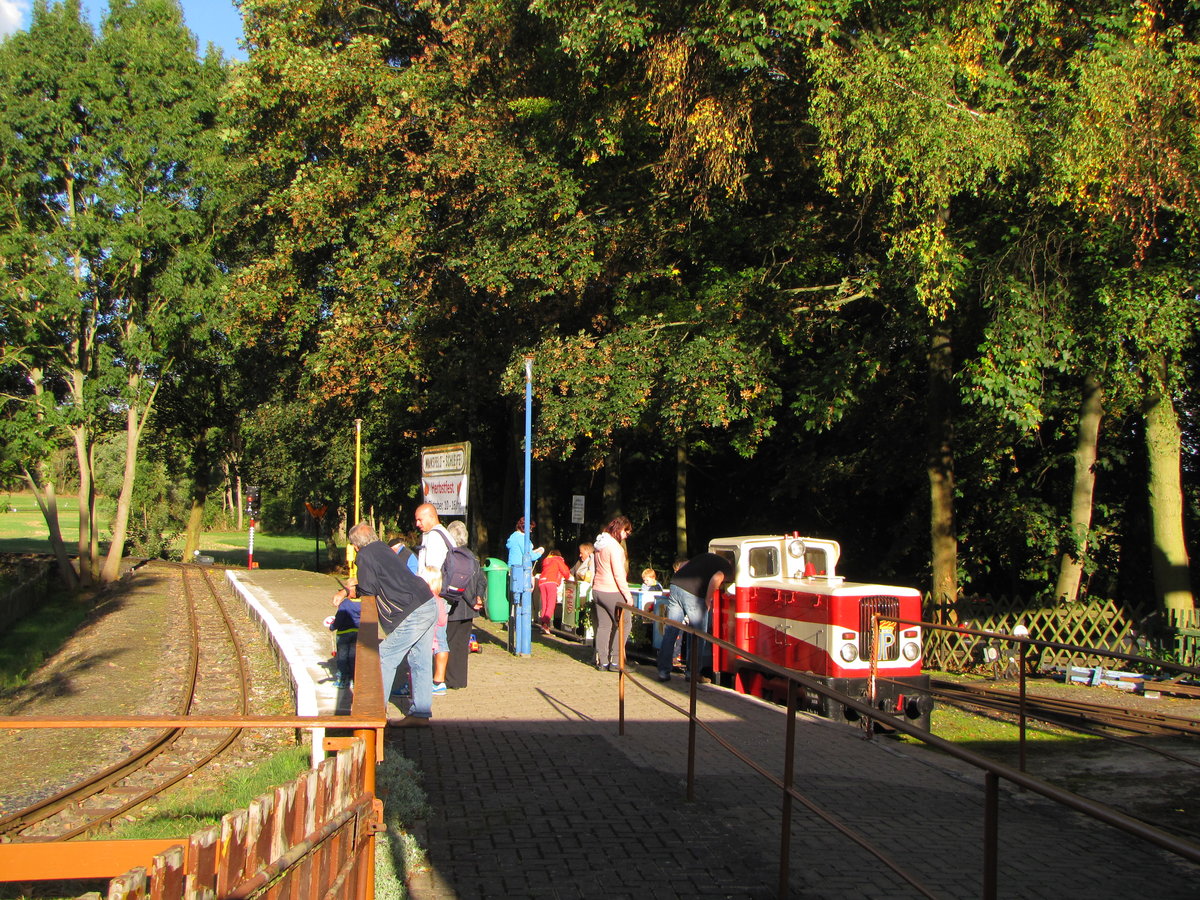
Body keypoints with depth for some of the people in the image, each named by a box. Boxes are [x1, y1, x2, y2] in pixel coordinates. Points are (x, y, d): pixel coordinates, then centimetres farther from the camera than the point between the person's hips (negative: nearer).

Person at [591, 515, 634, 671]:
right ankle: (615, 661, -3)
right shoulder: (614, 546, -16)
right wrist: (627, 594, -13)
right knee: (623, 624, 0)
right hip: (612, 592, -9)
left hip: (597, 590, 9)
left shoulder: (600, 543, 13)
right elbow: (619, 574, -19)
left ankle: (602, 662, 10)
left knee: (603, 626, 10)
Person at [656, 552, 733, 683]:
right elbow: (716, 578, -14)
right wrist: (708, 600, -5)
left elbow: (683, 565, 28)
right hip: (693, 594, -6)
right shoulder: (728, 568, 7)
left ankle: (663, 672, 11)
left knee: (670, 632, 9)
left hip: (676, 585, 6)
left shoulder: (706, 556, 28)